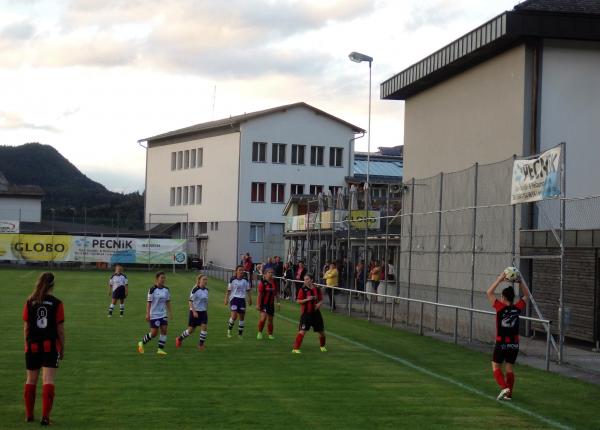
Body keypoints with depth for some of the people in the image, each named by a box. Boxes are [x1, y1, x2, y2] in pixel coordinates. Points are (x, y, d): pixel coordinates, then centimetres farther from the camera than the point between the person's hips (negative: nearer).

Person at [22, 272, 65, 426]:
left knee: (31, 380, 15)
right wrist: (62, 348, 6)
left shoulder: (29, 302, -1)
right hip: (51, 346, -2)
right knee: (48, 381, -4)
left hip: (33, 346, 3)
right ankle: (45, 417, -11)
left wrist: (27, 344, 14)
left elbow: (26, 328, 2)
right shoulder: (57, 303, -6)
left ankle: (29, 415, 25)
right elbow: (60, 328, -4)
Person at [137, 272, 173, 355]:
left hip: (163, 314, 5)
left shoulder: (166, 290, 4)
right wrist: (147, 314, -15)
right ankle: (142, 343, 20)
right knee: (154, 333, -4)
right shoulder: (152, 290, -13)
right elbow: (148, 302, -12)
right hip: (154, 315, -5)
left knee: (164, 330, -4)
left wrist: (170, 313, 10)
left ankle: (160, 349, 4)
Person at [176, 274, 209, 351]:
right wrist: (194, 312, -22)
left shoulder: (206, 290, 5)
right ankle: (180, 338, 27)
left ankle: (201, 344, -1)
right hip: (194, 311, -5)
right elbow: (191, 301, -16)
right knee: (191, 329, 2)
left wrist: (207, 311, 17)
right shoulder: (195, 290, -15)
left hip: (203, 312, 5)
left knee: (204, 327, -11)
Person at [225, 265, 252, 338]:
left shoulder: (245, 280, 3)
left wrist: (250, 299, 9)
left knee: (242, 317, 5)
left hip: (242, 299, 3)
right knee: (234, 316, -16)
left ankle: (240, 333, 17)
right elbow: (228, 290, 1)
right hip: (234, 298, -3)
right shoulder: (232, 280, -4)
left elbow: (248, 290, 11)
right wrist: (226, 299, -3)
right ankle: (229, 330, 8)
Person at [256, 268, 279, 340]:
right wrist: (258, 304, -13)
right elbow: (259, 294, -11)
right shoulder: (262, 283, -10)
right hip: (263, 303, -5)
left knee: (270, 319, 12)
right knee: (263, 317, -20)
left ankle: (270, 334, 27)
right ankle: (259, 332, -3)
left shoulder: (275, 282, 5)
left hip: (271, 304, 5)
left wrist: (278, 302, 10)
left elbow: (276, 293, 15)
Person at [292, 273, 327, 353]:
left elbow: (321, 300, 12)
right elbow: (299, 301, -7)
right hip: (306, 313, -4)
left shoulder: (317, 289, 2)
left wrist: (319, 304, -10)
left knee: (321, 331, 11)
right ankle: (296, 348, -9)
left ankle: (322, 346, 37)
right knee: (302, 331, -14)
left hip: (316, 313, 4)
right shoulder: (303, 289, -6)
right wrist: (307, 299, -23)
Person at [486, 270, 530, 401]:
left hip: (501, 343, -4)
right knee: (509, 368, 13)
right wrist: (521, 281, 4)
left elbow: (489, 292, -9)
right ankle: (509, 394, 14)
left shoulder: (501, 308, -15)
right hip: (514, 344, 4)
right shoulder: (517, 308, -4)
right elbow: (526, 295, 11)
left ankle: (504, 387, -12)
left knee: (496, 367, 9)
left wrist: (499, 279, -8)